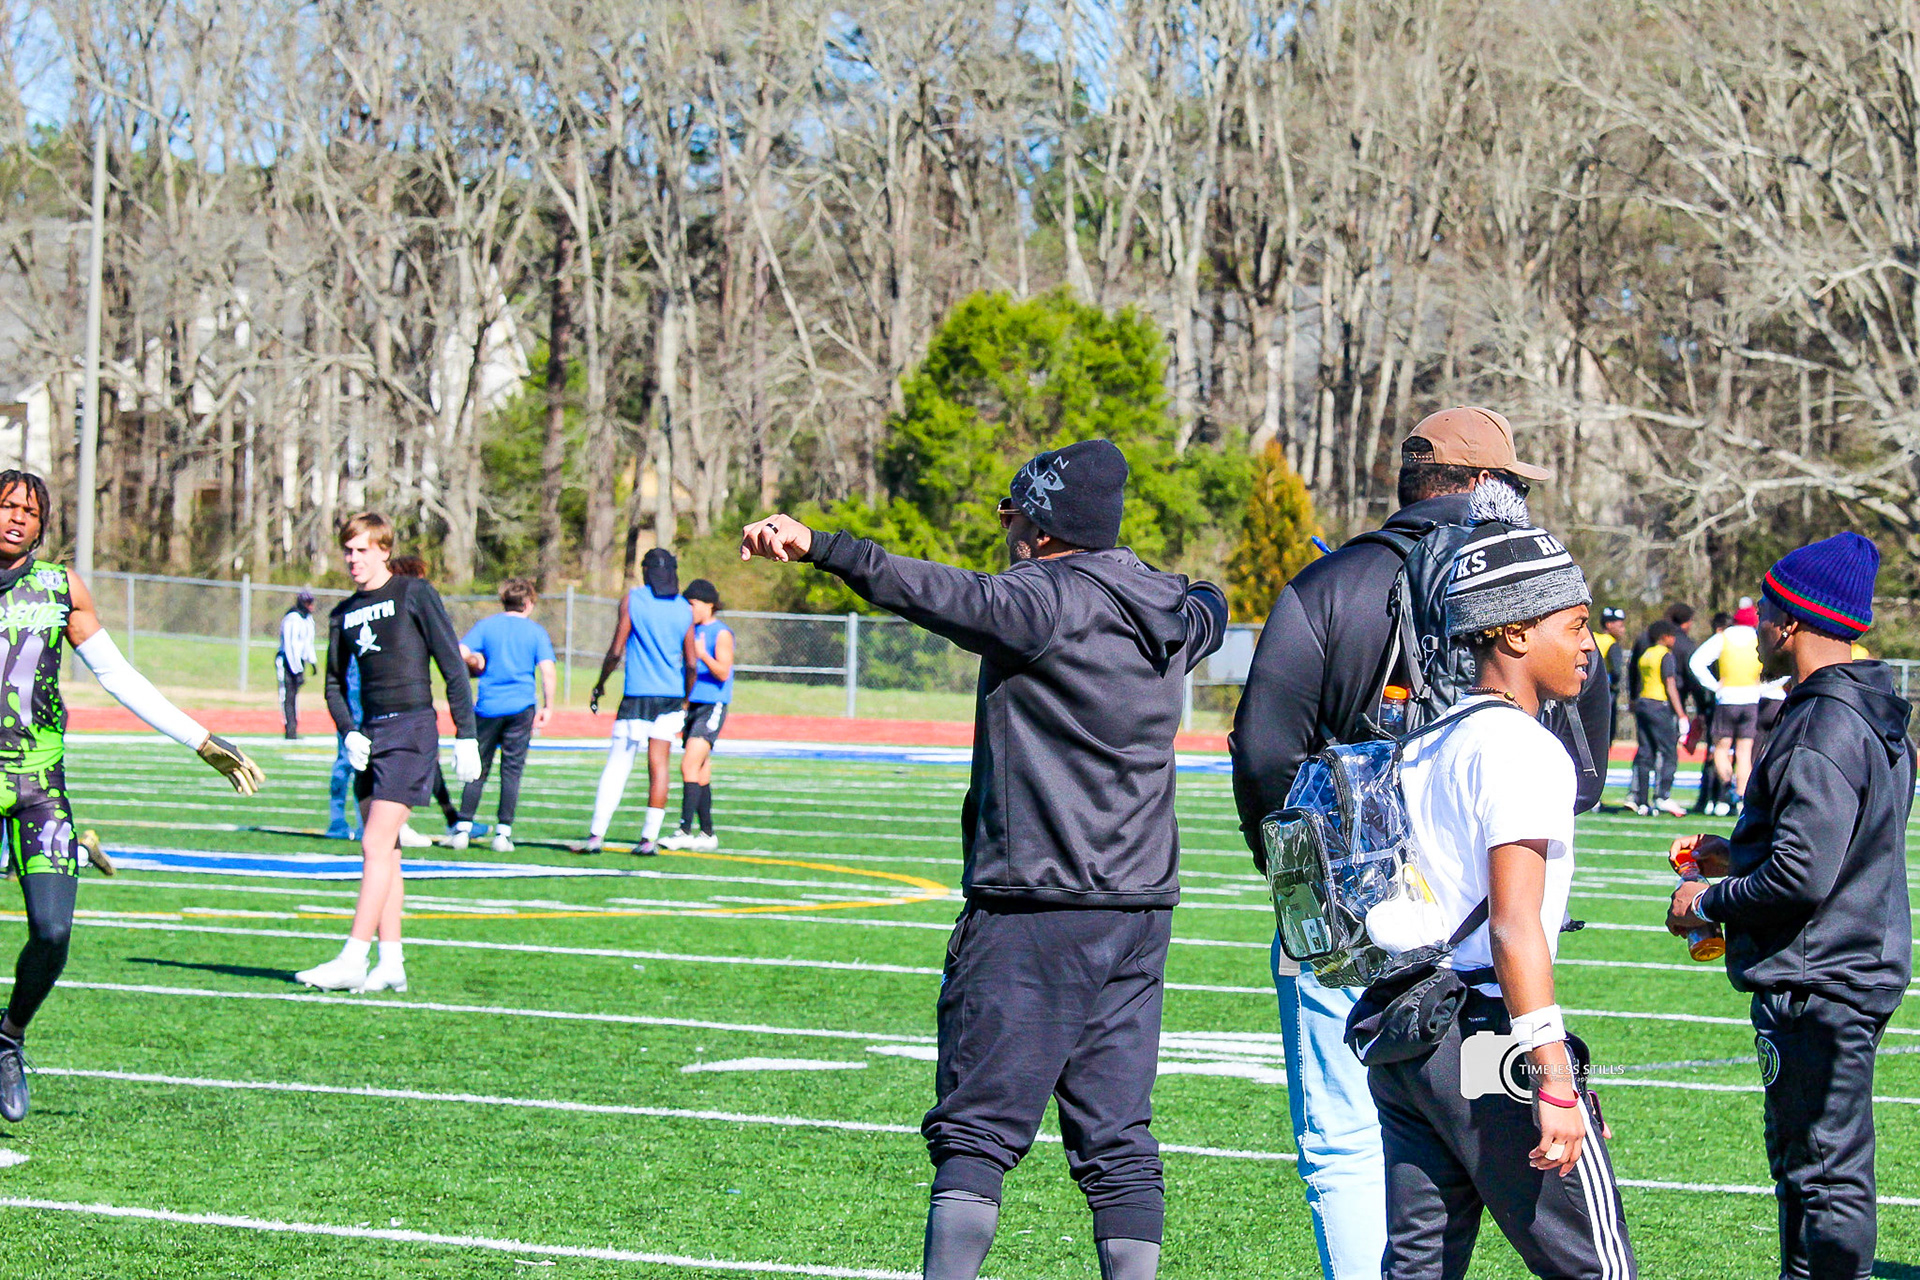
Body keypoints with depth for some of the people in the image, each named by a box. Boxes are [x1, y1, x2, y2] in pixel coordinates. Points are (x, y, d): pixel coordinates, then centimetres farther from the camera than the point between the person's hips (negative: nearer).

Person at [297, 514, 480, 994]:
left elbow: (453, 667, -3)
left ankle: (353, 961, -17)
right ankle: (391, 963, 7)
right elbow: (335, 684, 20)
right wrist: (349, 733, 1)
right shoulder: (344, 613, 14)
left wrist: (466, 737, -7)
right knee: (383, 852, 5)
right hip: (370, 734, 7)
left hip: (413, 729, -7)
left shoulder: (414, 594, -3)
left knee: (376, 845, -13)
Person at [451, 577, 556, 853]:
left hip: (487, 707, 1)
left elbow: (460, 653, -6)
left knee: (477, 769, 8)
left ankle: (463, 828, 3)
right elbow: (548, 671, -6)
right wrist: (547, 707, 0)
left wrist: (475, 665, 14)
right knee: (512, 770, 3)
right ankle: (503, 832, -1)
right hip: (521, 707, -1)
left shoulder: (485, 626, 6)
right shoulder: (536, 631, 4)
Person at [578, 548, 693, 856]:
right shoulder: (684, 609, 7)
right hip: (671, 694, 3)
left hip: (637, 695, -3)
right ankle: (649, 837, 1)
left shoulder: (633, 600, -2)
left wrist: (599, 684, 6)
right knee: (658, 767, 4)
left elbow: (616, 651, -6)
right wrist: (685, 703, 18)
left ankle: (596, 835, -6)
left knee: (616, 767, -2)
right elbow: (691, 663, 7)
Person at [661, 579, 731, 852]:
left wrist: (703, 655, -31)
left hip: (712, 707, -8)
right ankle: (707, 834, 14)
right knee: (701, 776, 9)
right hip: (691, 706, 8)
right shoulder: (692, 631, 17)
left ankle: (685, 831, -23)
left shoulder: (721, 634, -7)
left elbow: (723, 672, -17)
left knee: (690, 766, -18)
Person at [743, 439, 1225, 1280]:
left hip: (1034, 909, -7)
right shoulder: (1169, 615, 13)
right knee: (1117, 1141, 9)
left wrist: (820, 547, -35)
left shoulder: (1047, 599, -10)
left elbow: (947, 595, -27)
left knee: (974, 1132, -4)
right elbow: (1207, 611, 37)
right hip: (1140, 908, 7)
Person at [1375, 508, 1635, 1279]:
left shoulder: (1423, 745, 14)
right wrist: (1553, 1081, -22)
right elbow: (1514, 927, -20)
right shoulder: (1522, 750, -12)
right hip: (1487, 1037, -8)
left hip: (1401, 1041, 9)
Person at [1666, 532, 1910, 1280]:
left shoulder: (1824, 729, -21)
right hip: (1859, 974, 11)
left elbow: (1802, 876, -26)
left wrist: (1710, 903, -11)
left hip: (1815, 988, -11)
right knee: (1807, 1165, 19)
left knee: (1825, 1174, -6)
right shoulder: (1874, 719, 12)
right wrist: (1736, 856, 20)